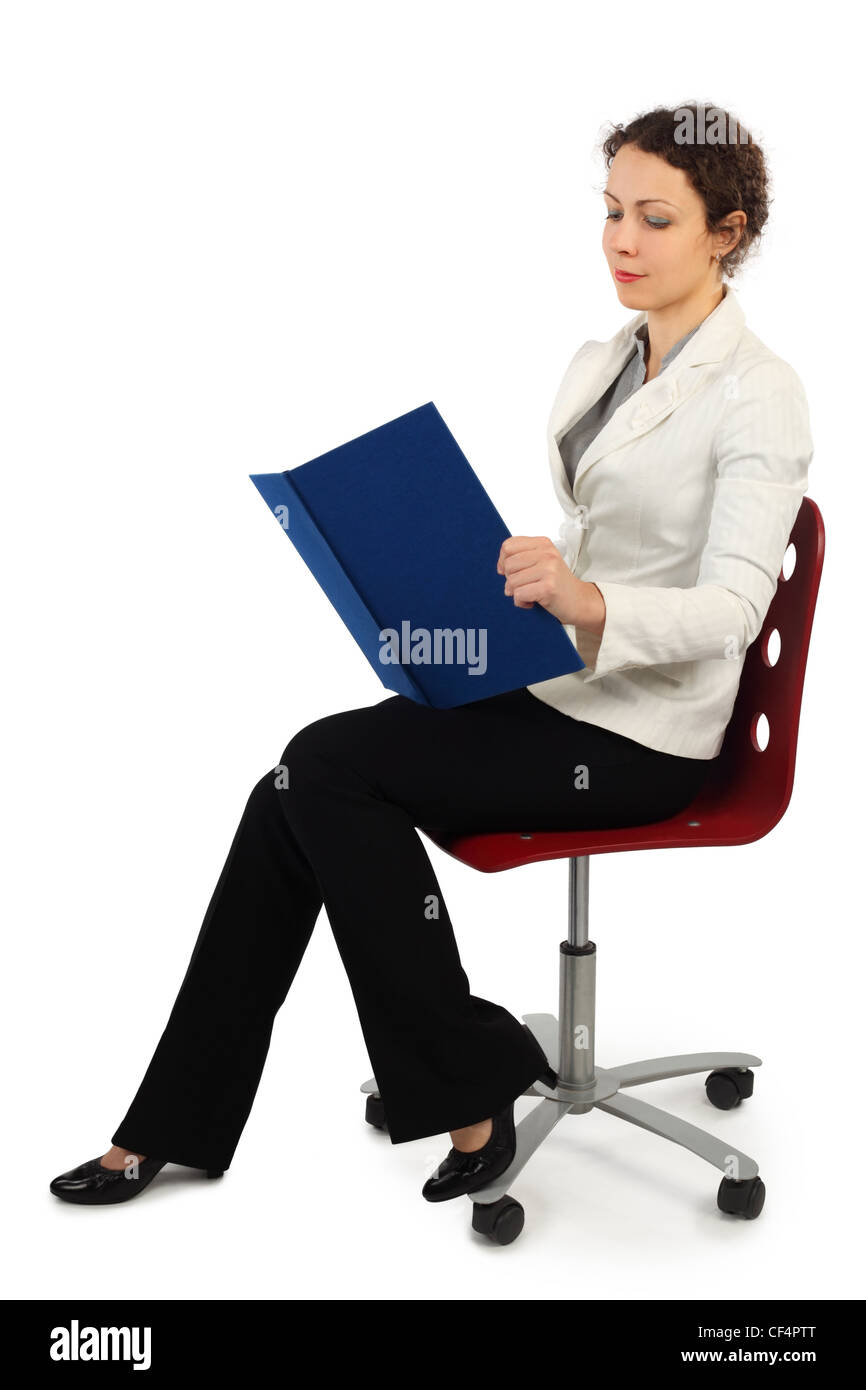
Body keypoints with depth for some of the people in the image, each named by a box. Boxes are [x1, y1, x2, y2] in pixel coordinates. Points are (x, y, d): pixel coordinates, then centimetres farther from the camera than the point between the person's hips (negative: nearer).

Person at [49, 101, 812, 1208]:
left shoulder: (758, 393, -11)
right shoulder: (594, 364, 14)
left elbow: (730, 607, -21)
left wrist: (588, 603, -38)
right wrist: (518, 589, 0)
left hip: (641, 735, -7)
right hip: (554, 683, 7)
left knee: (327, 767, -21)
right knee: (299, 792, -12)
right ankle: (179, 1122, -4)